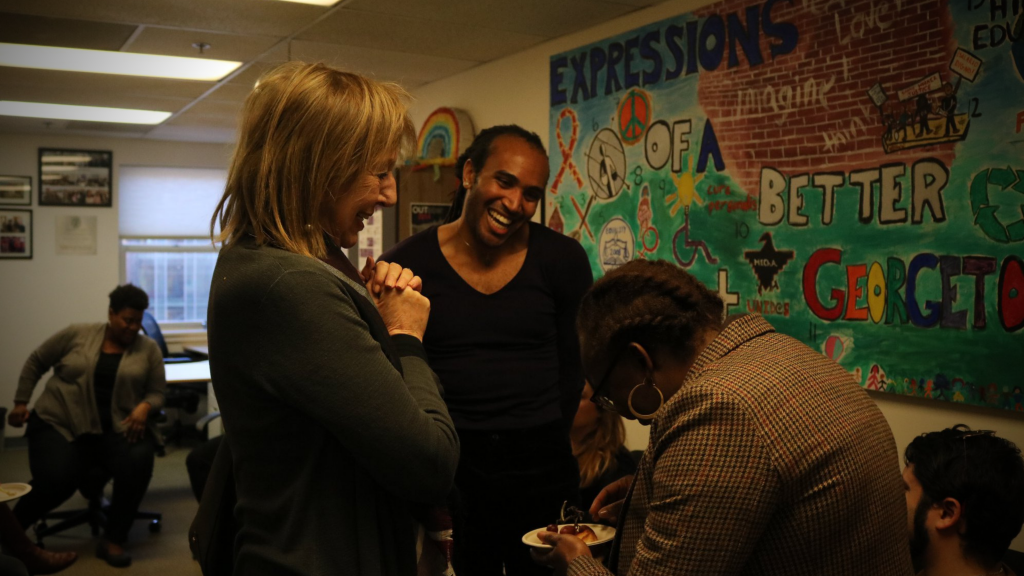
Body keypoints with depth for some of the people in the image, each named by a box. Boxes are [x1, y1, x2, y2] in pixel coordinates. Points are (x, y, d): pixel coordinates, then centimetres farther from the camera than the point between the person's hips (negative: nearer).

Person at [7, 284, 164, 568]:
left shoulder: (149, 349, 4)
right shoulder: (77, 334, 2)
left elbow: (157, 393, 4)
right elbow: (36, 362, 13)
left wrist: (144, 406, -18)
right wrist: (21, 402, 10)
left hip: (118, 428, 1)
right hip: (60, 423, 0)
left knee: (138, 461, -30)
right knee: (56, 480, -24)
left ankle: (113, 539, -14)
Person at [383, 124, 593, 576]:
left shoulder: (562, 260, -3)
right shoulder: (407, 265, -5)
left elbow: (575, 368, 6)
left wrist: (545, 445, 6)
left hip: (542, 470, 1)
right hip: (449, 473, -1)